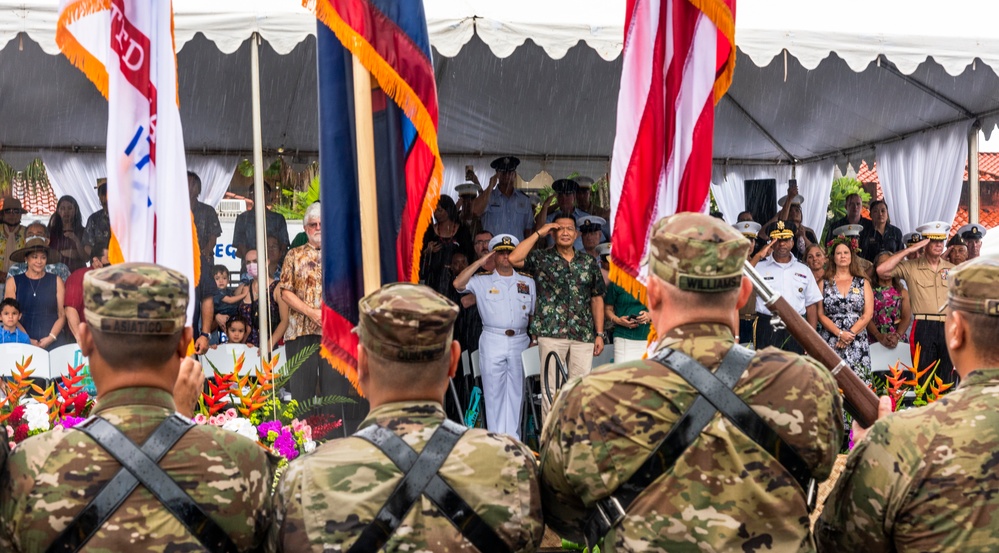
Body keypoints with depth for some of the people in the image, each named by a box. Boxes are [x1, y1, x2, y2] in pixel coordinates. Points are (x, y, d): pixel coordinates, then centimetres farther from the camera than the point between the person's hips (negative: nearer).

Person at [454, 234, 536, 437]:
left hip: (519, 342, 2)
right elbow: (458, 284, -11)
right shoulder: (482, 280, 5)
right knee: (493, 391, 0)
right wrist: (480, 262, -7)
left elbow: (534, 313, 15)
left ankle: (513, 439, 13)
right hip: (492, 342, -2)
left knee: (516, 391, 6)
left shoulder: (528, 281, 13)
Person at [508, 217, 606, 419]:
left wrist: (599, 334, 9)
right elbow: (514, 258, -13)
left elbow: (597, 299, 15)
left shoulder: (589, 262, 13)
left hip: (583, 335, 3)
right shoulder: (541, 258, 5)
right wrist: (539, 233, -6)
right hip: (551, 333, -3)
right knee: (551, 389, 0)